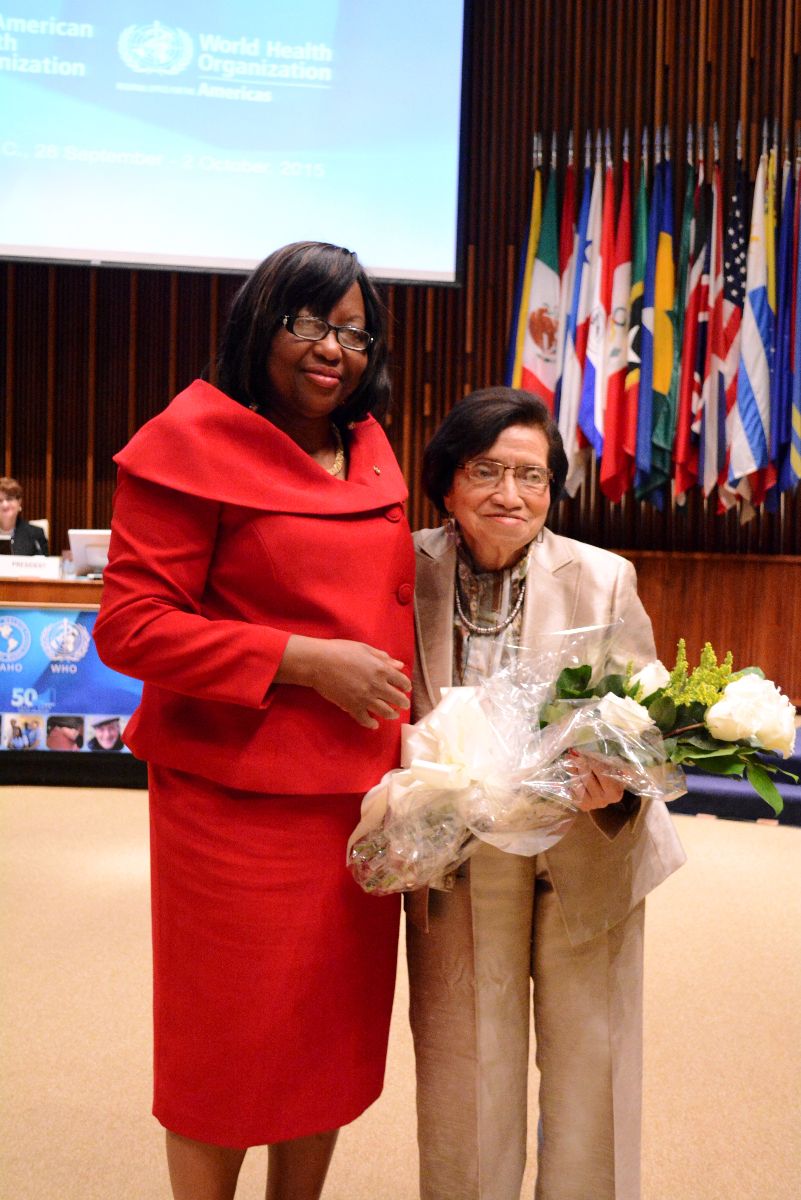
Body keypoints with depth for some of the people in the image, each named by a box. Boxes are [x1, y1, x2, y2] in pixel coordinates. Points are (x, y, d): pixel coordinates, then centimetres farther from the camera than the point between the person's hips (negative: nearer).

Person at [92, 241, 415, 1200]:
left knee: (334, 1029, 18)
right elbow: (128, 625, -14)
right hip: (240, 796, -6)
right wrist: (303, 661, -19)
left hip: (363, 787, 7)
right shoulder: (193, 440, -9)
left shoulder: (369, 451, 11)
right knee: (232, 1046, 9)